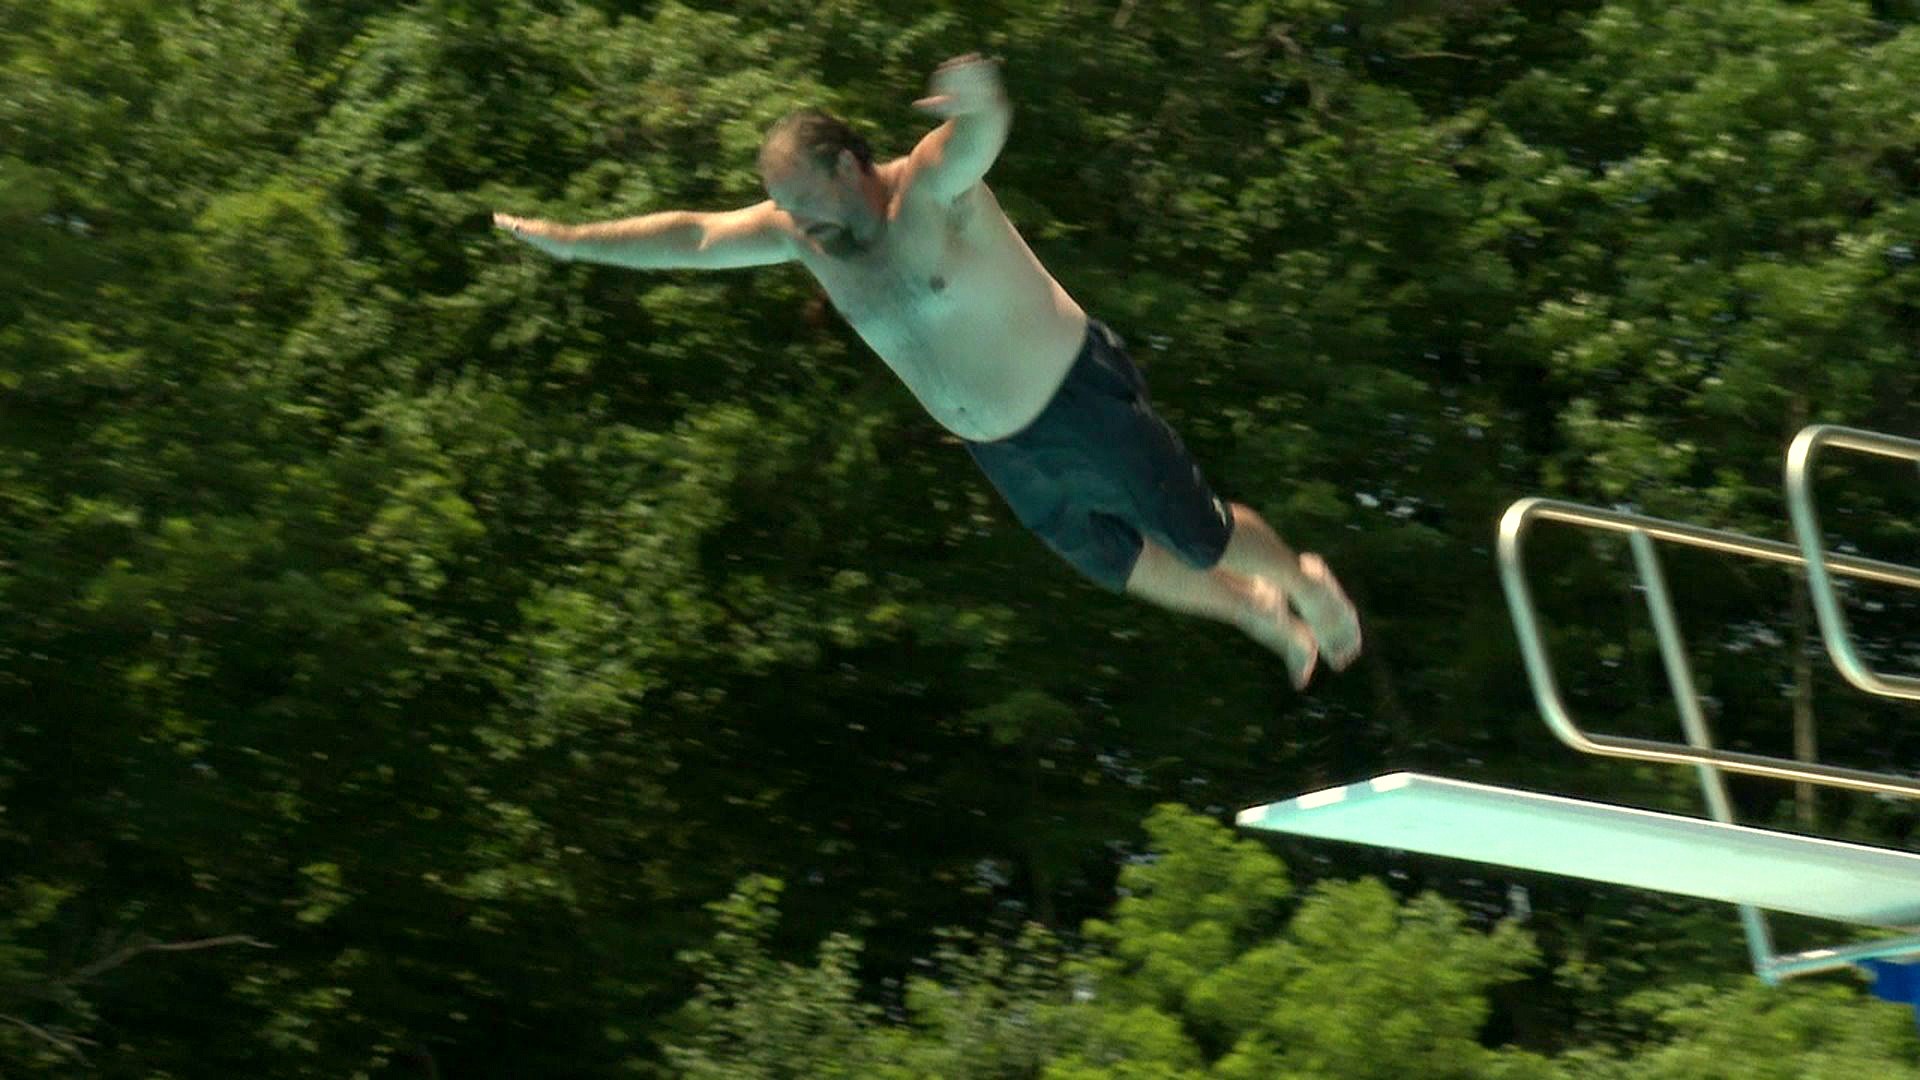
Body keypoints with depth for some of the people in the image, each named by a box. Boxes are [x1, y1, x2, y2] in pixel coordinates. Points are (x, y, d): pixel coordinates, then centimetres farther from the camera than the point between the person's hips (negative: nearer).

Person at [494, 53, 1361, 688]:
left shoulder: (929, 191, -27)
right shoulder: (803, 233, -6)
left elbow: (978, 137, -49)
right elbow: (694, 237, 0)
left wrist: (979, 102, -74)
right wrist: (572, 241, -3)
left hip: (1080, 403, -7)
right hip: (1001, 450, 7)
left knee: (1201, 539, 4)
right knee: (1113, 562, 21)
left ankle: (1302, 580, 35)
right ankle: (1254, 611, 45)